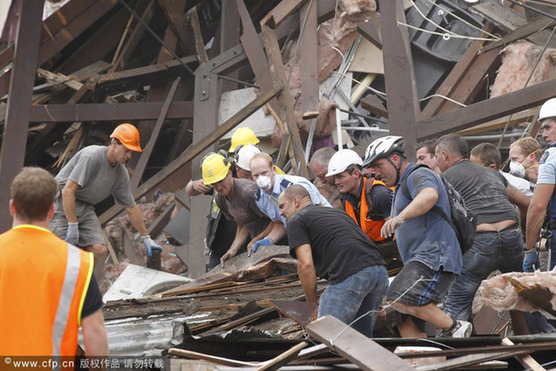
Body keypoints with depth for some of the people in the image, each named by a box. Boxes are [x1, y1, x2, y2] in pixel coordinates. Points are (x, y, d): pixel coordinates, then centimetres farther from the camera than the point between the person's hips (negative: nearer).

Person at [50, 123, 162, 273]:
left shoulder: (121, 173, 1)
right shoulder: (92, 156, -22)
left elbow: (131, 208, 11)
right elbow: (68, 191, -24)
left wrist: (146, 238, 13)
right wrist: (73, 226, -23)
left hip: (85, 207, 7)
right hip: (61, 203, -7)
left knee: (99, 249, -9)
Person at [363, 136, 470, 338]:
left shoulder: (419, 175, -6)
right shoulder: (403, 186, 28)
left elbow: (429, 195, -31)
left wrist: (400, 217, -44)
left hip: (435, 257, -11)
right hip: (422, 261, 11)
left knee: (400, 300, -28)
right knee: (406, 325, 2)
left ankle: (455, 328, -16)